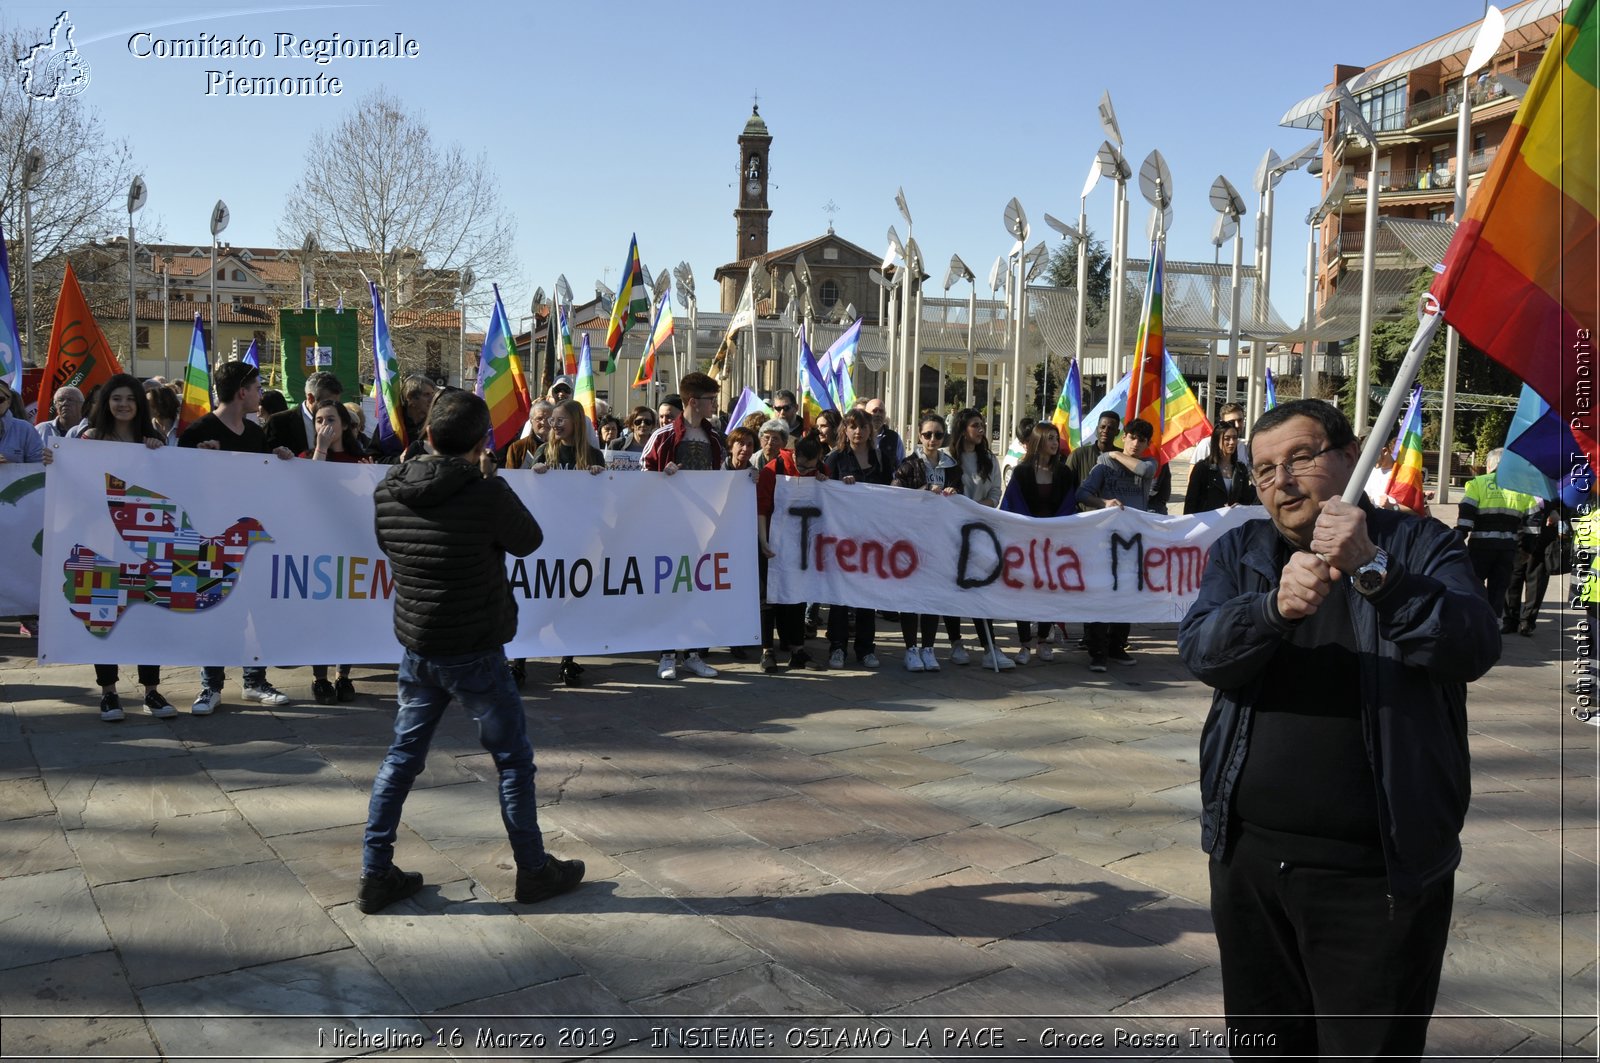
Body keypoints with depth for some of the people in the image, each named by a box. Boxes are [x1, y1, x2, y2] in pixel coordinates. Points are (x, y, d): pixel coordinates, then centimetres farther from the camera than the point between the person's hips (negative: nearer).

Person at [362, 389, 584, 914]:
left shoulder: (387, 493, -4)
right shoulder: (488, 494, -21)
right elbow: (530, 540, -4)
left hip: (416, 648, 5)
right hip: (475, 654, -5)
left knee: (401, 758, 15)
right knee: (513, 760, 10)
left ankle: (376, 874, 19)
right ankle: (534, 870, 22)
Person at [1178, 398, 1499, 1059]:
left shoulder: (1421, 547, 0)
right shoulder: (1239, 552, 7)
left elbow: (1473, 649, -17)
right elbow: (1200, 651, -10)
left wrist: (1371, 570, -30)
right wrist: (1276, 606, -30)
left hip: (1379, 871, -3)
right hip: (1248, 855, 3)